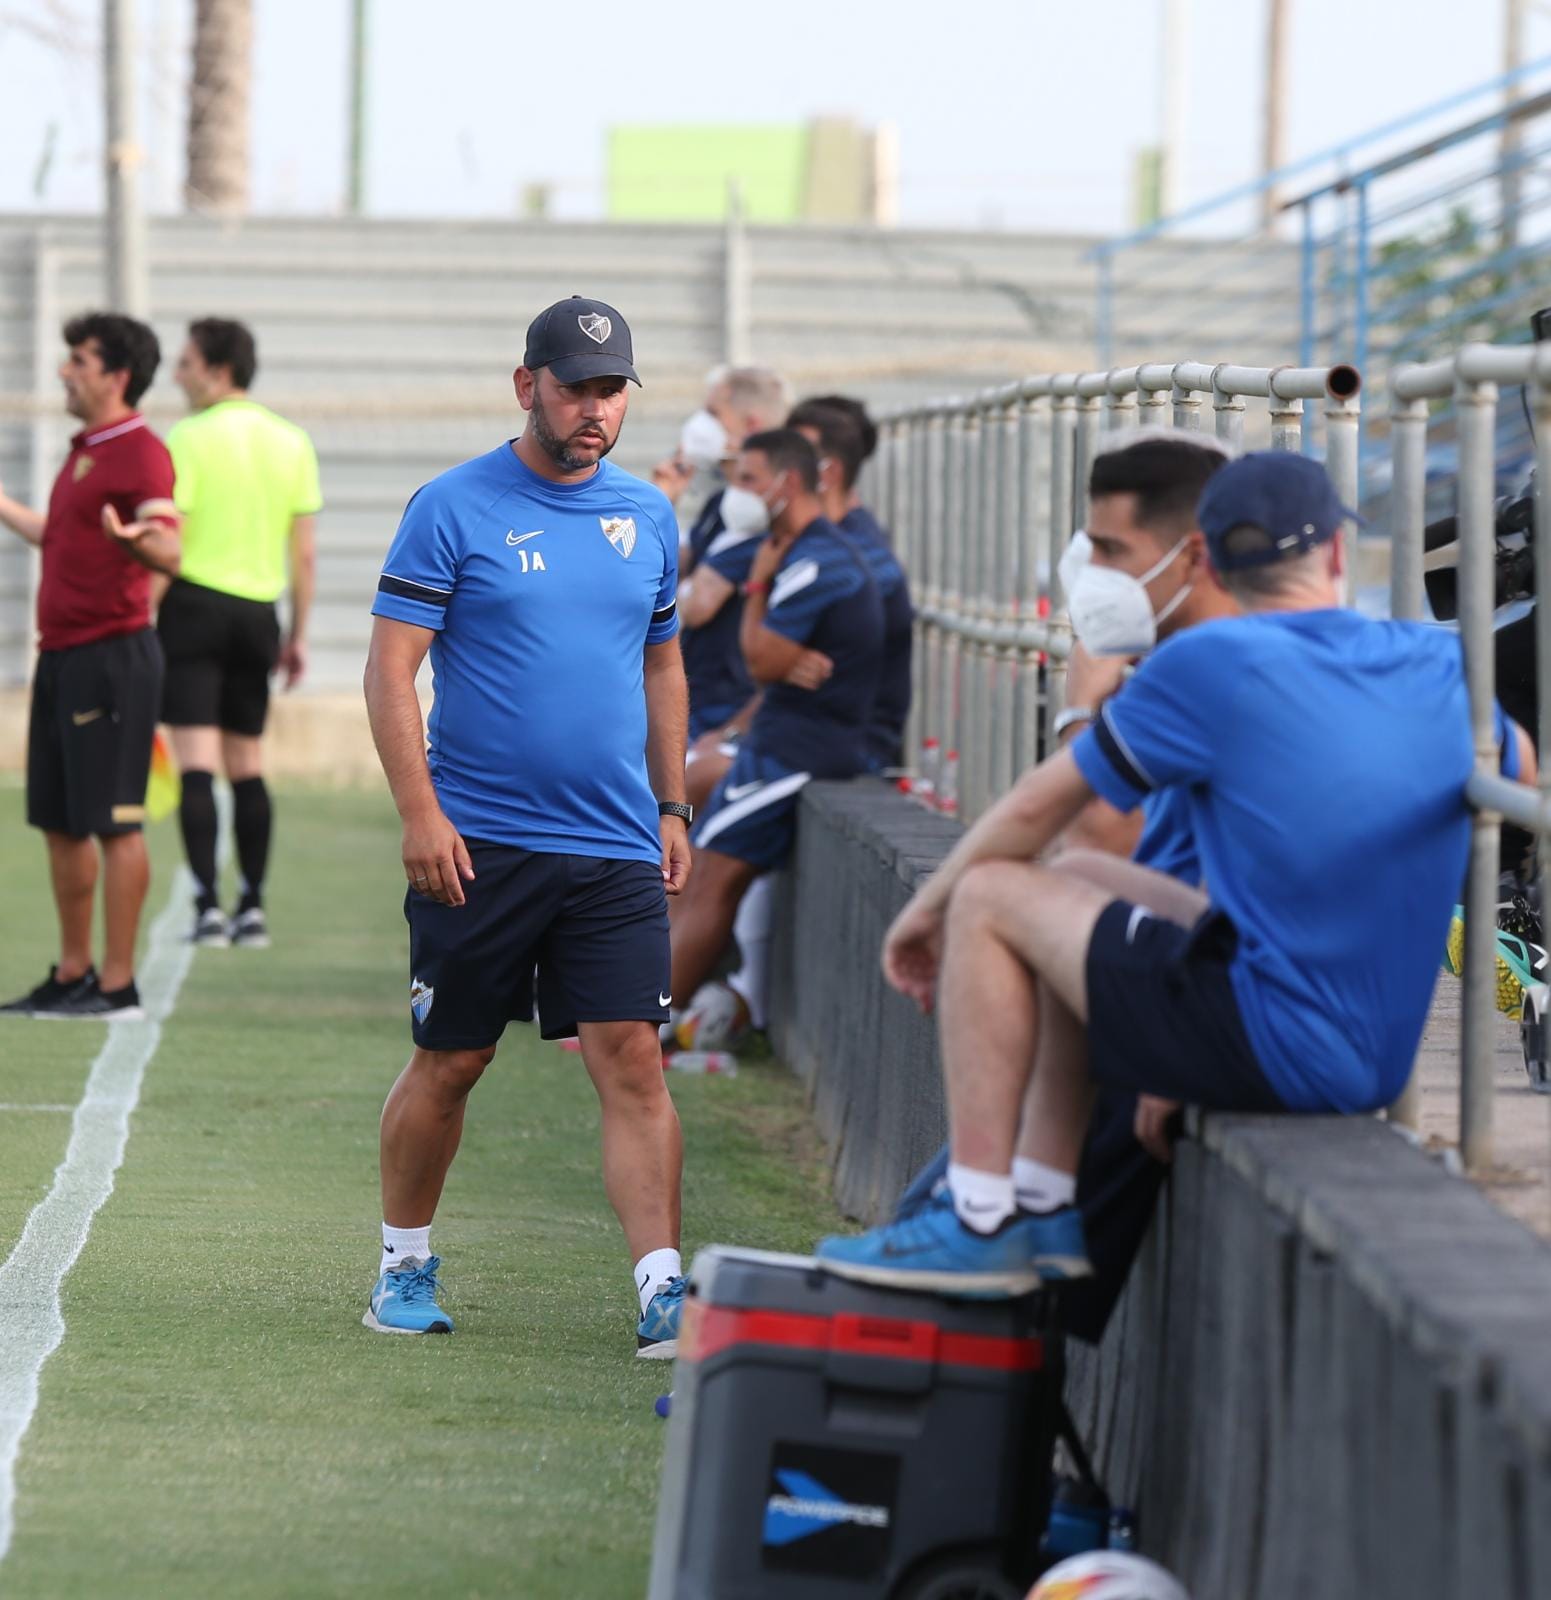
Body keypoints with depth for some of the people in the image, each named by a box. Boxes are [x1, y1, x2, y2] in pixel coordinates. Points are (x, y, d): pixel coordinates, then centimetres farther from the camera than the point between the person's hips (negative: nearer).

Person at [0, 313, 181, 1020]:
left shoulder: (140, 452, -12)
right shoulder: (85, 452, 17)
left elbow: (169, 552, -23)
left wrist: (131, 539, -45)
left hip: (110, 658, -10)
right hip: (62, 656, 10)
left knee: (113, 823, -6)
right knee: (60, 823, 12)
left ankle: (117, 985, -3)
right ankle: (72, 976, 20)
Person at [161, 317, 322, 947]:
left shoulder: (189, 438, -9)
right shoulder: (292, 442, 7)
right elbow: (303, 552, 8)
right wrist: (298, 635, 14)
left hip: (194, 606, -5)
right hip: (258, 614, 5)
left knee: (196, 764, -5)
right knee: (248, 766, 12)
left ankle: (208, 907, -11)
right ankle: (253, 909, 10)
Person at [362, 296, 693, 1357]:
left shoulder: (649, 516, 11)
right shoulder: (454, 509, -4)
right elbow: (390, 671, -6)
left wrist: (672, 808, 15)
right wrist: (420, 812, -14)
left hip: (616, 851, 3)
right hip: (477, 845, -3)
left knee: (632, 1060, -6)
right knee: (451, 1062, 6)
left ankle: (664, 1291, -9)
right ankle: (405, 1267, 23)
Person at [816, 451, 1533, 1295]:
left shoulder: (1211, 664, -11)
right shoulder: (1440, 664, 5)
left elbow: (1037, 807, 1)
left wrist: (929, 908, 16)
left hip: (1272, 1051, -7)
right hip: (1384, 1059, 7)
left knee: (992, 895, 3)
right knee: (1080, 888, 24)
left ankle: (980, 1223, 2)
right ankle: (1047, 1212, 27)